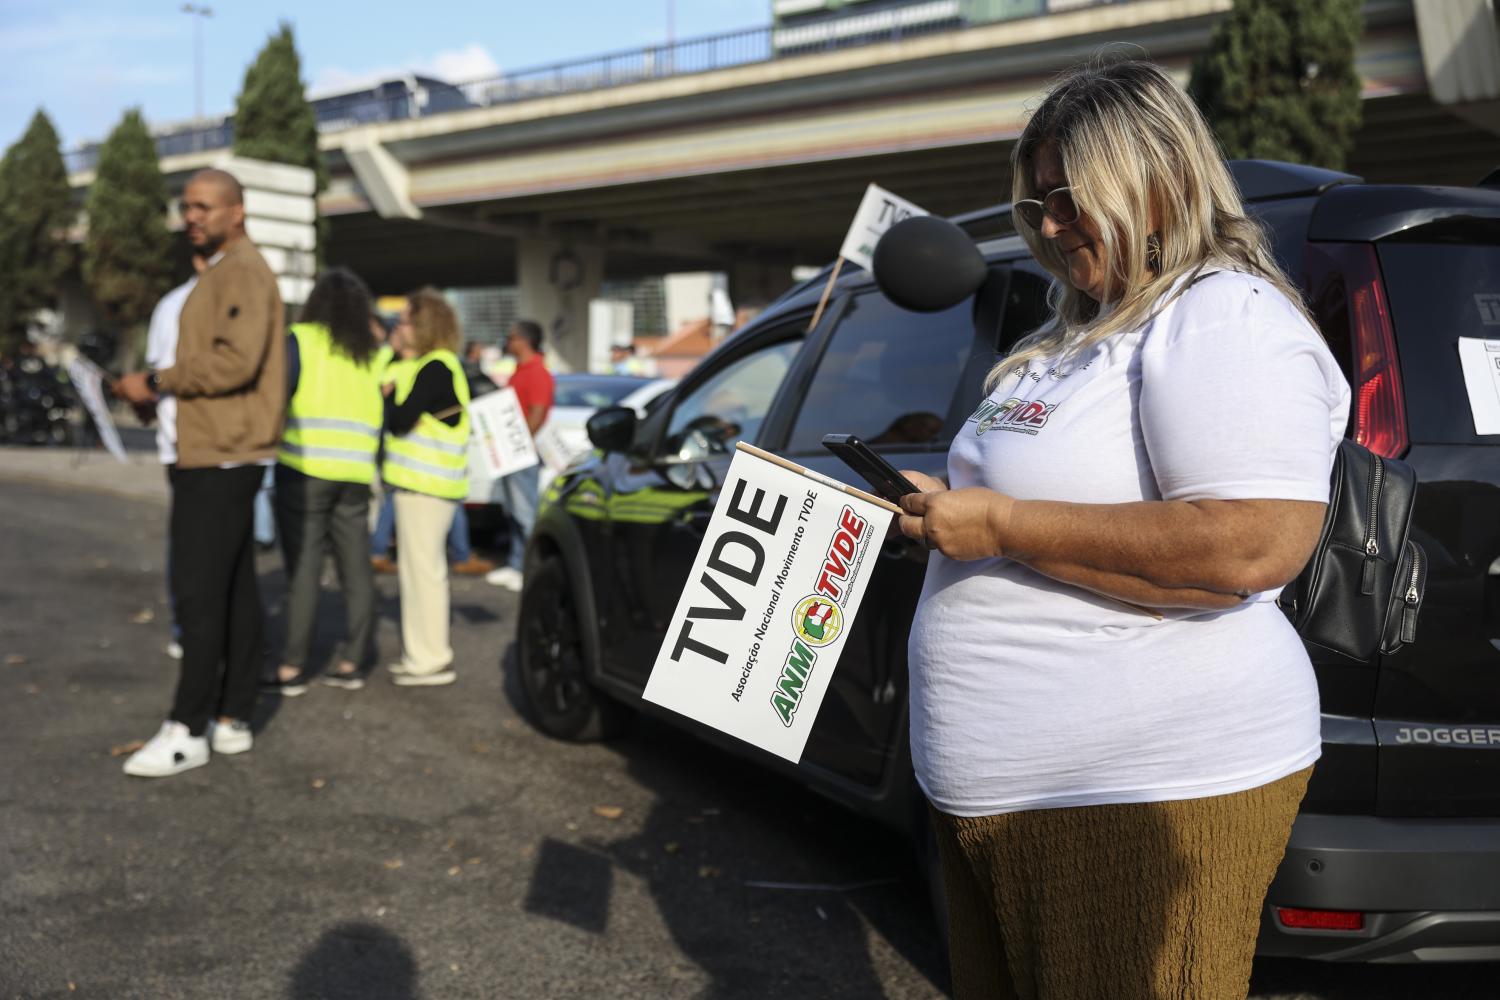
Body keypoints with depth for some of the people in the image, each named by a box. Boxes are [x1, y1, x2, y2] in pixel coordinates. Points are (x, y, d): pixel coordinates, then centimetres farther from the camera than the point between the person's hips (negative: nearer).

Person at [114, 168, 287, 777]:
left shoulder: (243, 271, -11)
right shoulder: (219, 274, 22)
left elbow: (236, 360, -23)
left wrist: (157, 381, -15)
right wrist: (154, 391, 10)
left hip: (221, 458, -10)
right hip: (218, 453, 10)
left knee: (199, 591, -9)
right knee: (235, 589, 10)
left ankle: (187, 730, -5)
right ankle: (231, 720, 15)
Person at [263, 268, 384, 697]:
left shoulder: (302, 340, -3)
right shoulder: (372, 357, 13)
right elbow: (383, 416, 14)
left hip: (305, 469, -5)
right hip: (355, 474, 5)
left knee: (303, 569, -3)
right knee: (356, 569, 8)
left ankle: (292, 669, 0)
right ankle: (351, 664, 13)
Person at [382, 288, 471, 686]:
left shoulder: (436, 368, -14)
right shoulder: (431, 365, 18)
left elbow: (401, 421, -18)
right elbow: (407, 417, 14)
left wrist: (386, 395, -2)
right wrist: (391, 395, -1)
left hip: (427, 483, -10)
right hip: (421, 479, 10)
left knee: (423, 568, -7)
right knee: (418, 568, 15)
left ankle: (432, 660, -3)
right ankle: (423, 652, 23)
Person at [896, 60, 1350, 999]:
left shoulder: (1225, 319, -15)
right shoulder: (1084, 330, 16)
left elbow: (1252, 546, -28)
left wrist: (1002, 526, -23)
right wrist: (951, 508, 10)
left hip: (1143, 796, -10)